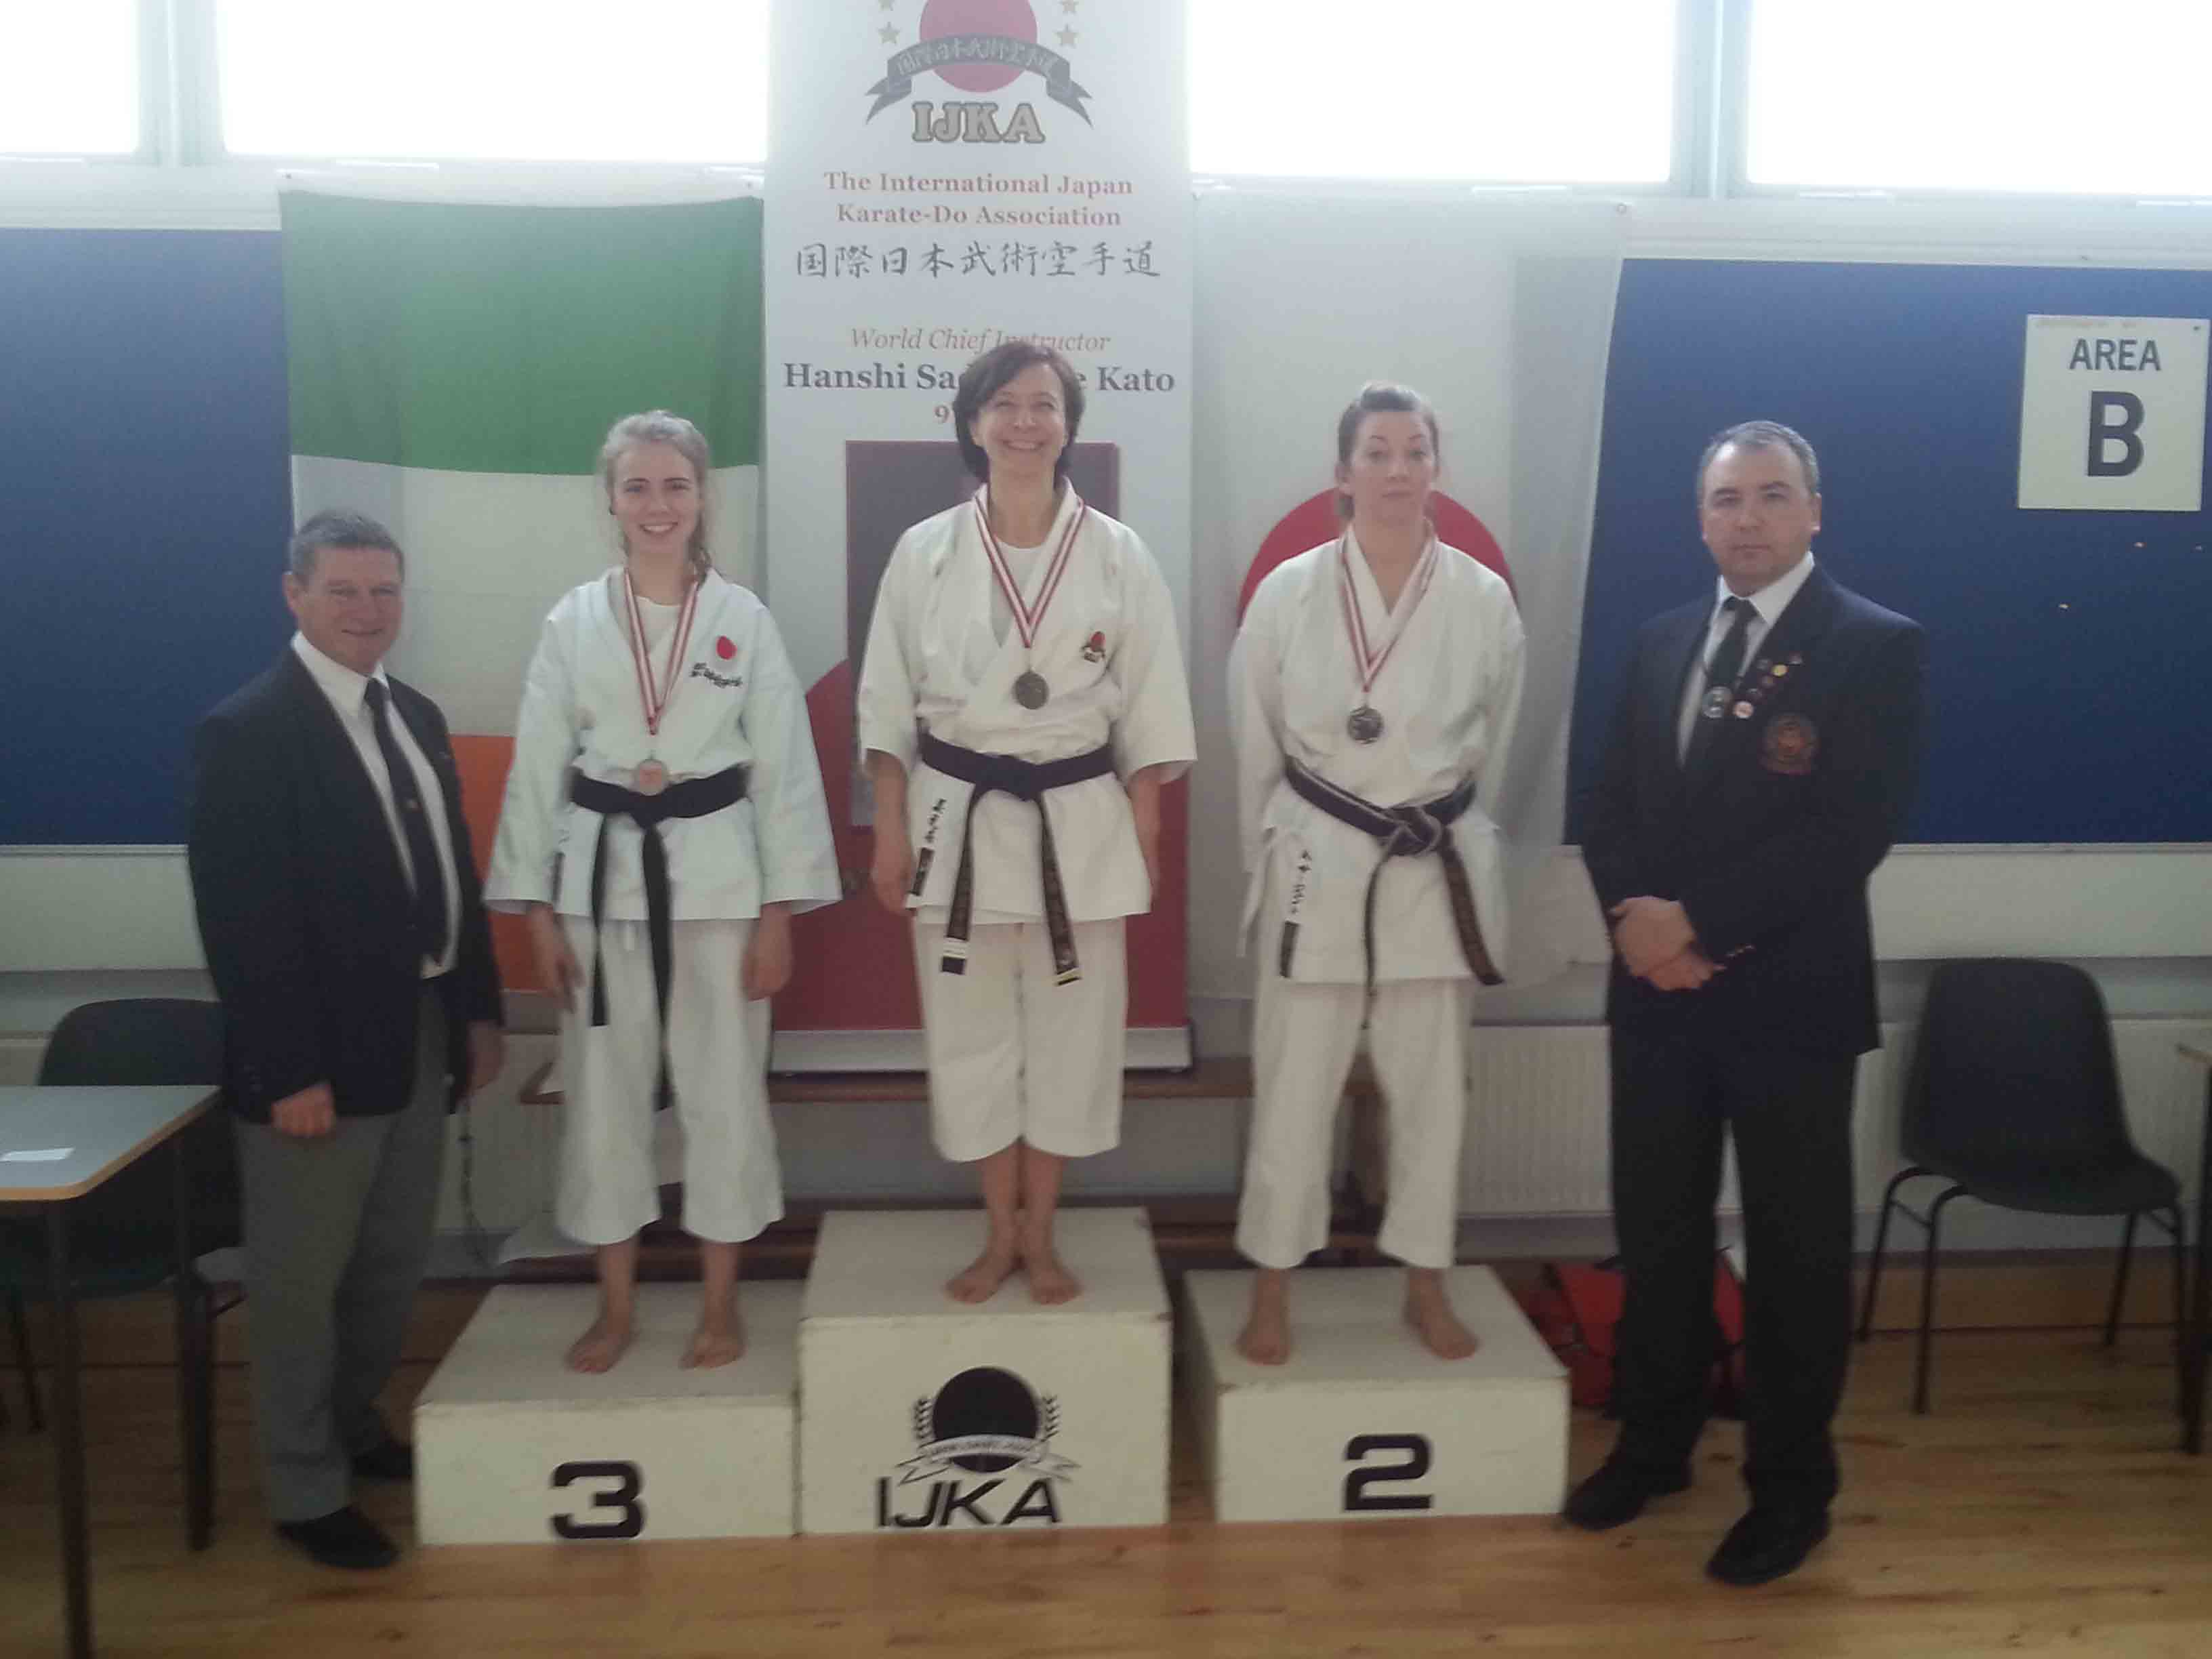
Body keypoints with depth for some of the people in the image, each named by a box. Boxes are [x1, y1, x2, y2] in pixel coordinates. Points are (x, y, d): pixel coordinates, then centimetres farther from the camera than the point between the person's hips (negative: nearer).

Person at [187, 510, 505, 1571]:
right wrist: (288, 1072, -20)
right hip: (321, 1053, -7)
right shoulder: (247, 731, -14)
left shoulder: (417, 717, 10)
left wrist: (479, 1008, 12)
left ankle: (353, 1426, 40)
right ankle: (305, 1491, 23)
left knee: (393, 1265, 20)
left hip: (421, 1036, 8)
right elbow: (240, 921, -18)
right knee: (302, 1279, 8)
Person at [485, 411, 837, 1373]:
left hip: (716, 876, -1)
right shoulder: (573, 621, 2)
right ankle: (616, 1304, 25)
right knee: (604, 1092, 8)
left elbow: (785, 769, -1)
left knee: (724, 1092, 6)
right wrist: (537, 911, -1)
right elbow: (537, 770, 3)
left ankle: (719, 1302, 23)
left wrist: (779, 911, -5)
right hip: (602, 877, 1)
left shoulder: (744, 619, -1)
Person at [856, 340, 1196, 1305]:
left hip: (1079, 824, 0)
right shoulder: (926, 552, 0)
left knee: (1071, 1029, 7)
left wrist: (1146, 846, -1)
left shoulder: (1116, 556, -1)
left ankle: (1039, 1234, 26)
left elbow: (1148, 713, 2)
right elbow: (887, 704, 4)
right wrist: (889, 835, 0)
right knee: (971, 1032, 8)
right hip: (959, 823, 0)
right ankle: (999, 1234, 27)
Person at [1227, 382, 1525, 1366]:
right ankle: (1271, 1293, 21)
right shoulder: (1288, 592, -5)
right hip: (1318, 867, -1)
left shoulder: (1484, 599, -2)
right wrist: (1275, 857, 8)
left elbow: (1490, 748, 10)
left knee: (1433, 1089, 11)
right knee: (1293, 1086, 5)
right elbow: (1253, 746, 4)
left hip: (1438, 871, 2)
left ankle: (1426, 1289, 28)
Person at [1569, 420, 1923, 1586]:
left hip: (1790, 996, -5)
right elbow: (1611, 803, 9)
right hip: (1657, 988, 5)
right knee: (1656, 1229, 14)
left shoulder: (1875, 646, -6)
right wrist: (1632, 912, -10)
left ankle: (1791, 1486, 24)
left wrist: (1699, 922, -18)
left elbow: (1851, 831, -16)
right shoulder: (1662, 642, 12)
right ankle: (1654, 1442, 32)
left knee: (1795, 1248, 8)